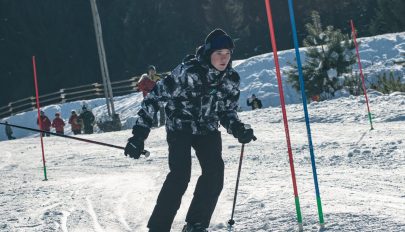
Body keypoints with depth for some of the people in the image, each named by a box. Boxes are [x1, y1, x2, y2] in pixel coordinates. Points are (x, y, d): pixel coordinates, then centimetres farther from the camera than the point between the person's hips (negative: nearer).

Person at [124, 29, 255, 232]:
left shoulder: (231, 79, -8)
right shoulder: (187, 72, -25)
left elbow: (227, 112, 5)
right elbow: (154, 97, -20)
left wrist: (239, 129, -17)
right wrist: (139, 135, -23)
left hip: (208, 130, 5)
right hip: (180, 128, -5)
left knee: (215, 173, -15)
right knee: (180, 175, -21)